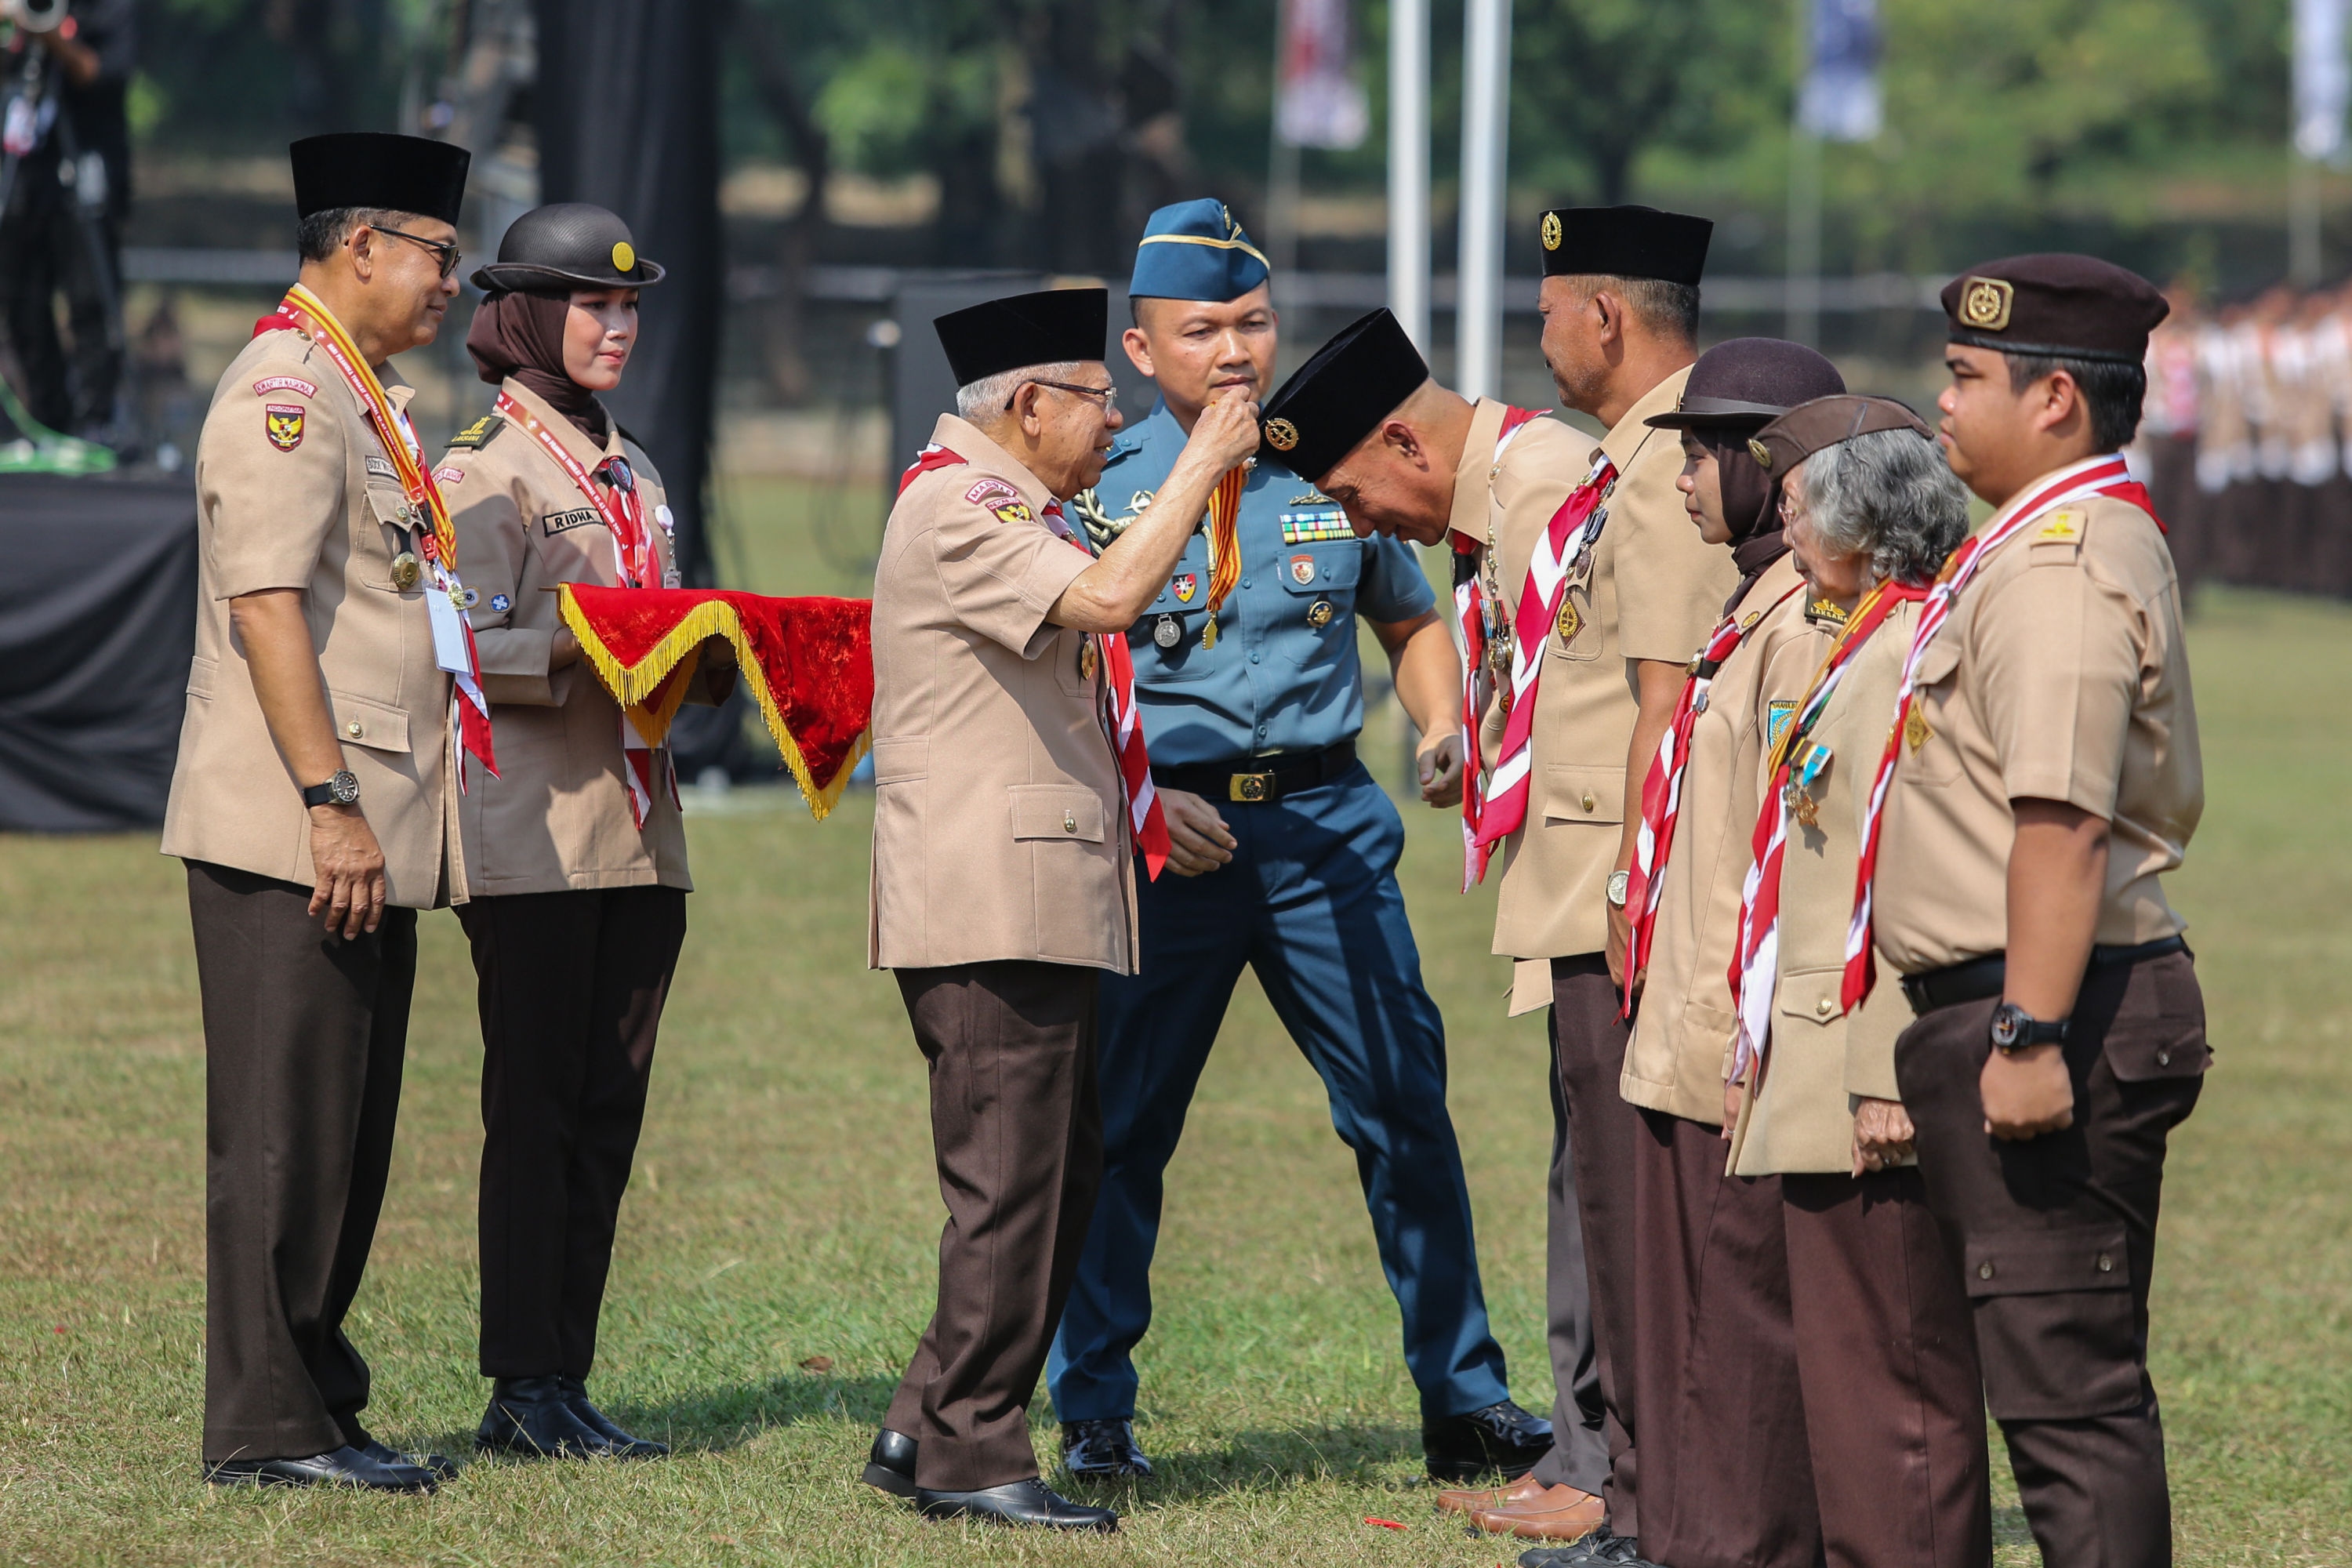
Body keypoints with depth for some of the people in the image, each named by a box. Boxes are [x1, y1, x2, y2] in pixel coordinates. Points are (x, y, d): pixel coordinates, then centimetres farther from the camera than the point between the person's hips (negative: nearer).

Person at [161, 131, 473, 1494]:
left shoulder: (364, 398, 19)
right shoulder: (284, 393, -12)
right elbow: (266, 606, -20)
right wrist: (331, 805, -24)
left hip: (368, 837, 10)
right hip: (293, 834, -10)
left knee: (348, 1134, 13)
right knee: (285, 1129, -5)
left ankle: (317, 1400, 19)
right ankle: (268, 1425, -2)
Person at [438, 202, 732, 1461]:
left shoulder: (631, 474, 19)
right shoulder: (488, 470, -5)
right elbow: (471, 651, -13)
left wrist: (711, 658, 4)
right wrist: (580, 644, -26)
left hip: (640, 828, 8)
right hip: (534, 831, -8)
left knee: (609, 1112, 6)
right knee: (536, 1108, -5)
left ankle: (563, 1380, 10)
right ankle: (525, 1387, -2)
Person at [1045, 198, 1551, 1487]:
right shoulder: (1101, 484, 0)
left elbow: (1412, 622, 20)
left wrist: (1443, 728, 1)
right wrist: (1142, 800, -14)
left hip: (1323, 823, 2)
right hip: (1161, 828, -2)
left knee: (1405, 1110, 0)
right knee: (1116, 1125, 2)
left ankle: (1463, 1404, 9)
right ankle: (1092, 1415, 14)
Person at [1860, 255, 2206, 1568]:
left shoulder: (2057, 568, -15)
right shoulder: (2093, 542, 19)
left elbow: (2064, 824, -25)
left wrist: (2030, 1035, -28)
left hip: (2060, 1015, -11)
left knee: (2064, 1376, -11)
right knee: (2073, 1370, 14)